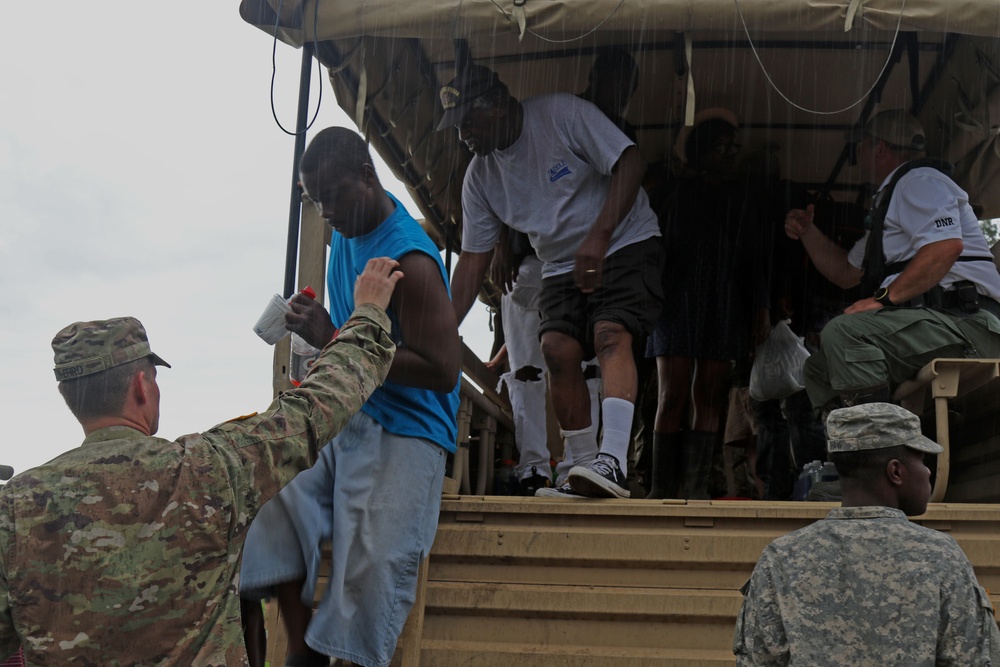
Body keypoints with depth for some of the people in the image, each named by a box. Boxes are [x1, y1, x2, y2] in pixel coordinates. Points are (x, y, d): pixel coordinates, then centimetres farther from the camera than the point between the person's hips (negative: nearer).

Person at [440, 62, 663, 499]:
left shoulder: (562, 113, -15)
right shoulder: (479, 176, 2)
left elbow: (629, 163, -19)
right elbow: (473, 260, 3)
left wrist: (598, 237, -30)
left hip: (625, 241, -5)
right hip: (561, 265, 5)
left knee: (611, 334, -26)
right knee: (557, 348, -16)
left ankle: (613, 462, -38)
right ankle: (582, 467, -7)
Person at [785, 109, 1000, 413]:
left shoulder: (920, 181, -3)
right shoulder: (890, 197, 30)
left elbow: (946, 246, -22)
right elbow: (846, 272, 36)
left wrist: (885, 298, -23)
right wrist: (807, 231, 26)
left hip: (963, 320, -11)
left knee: (843, 332, -30)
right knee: (819, 368, 9)